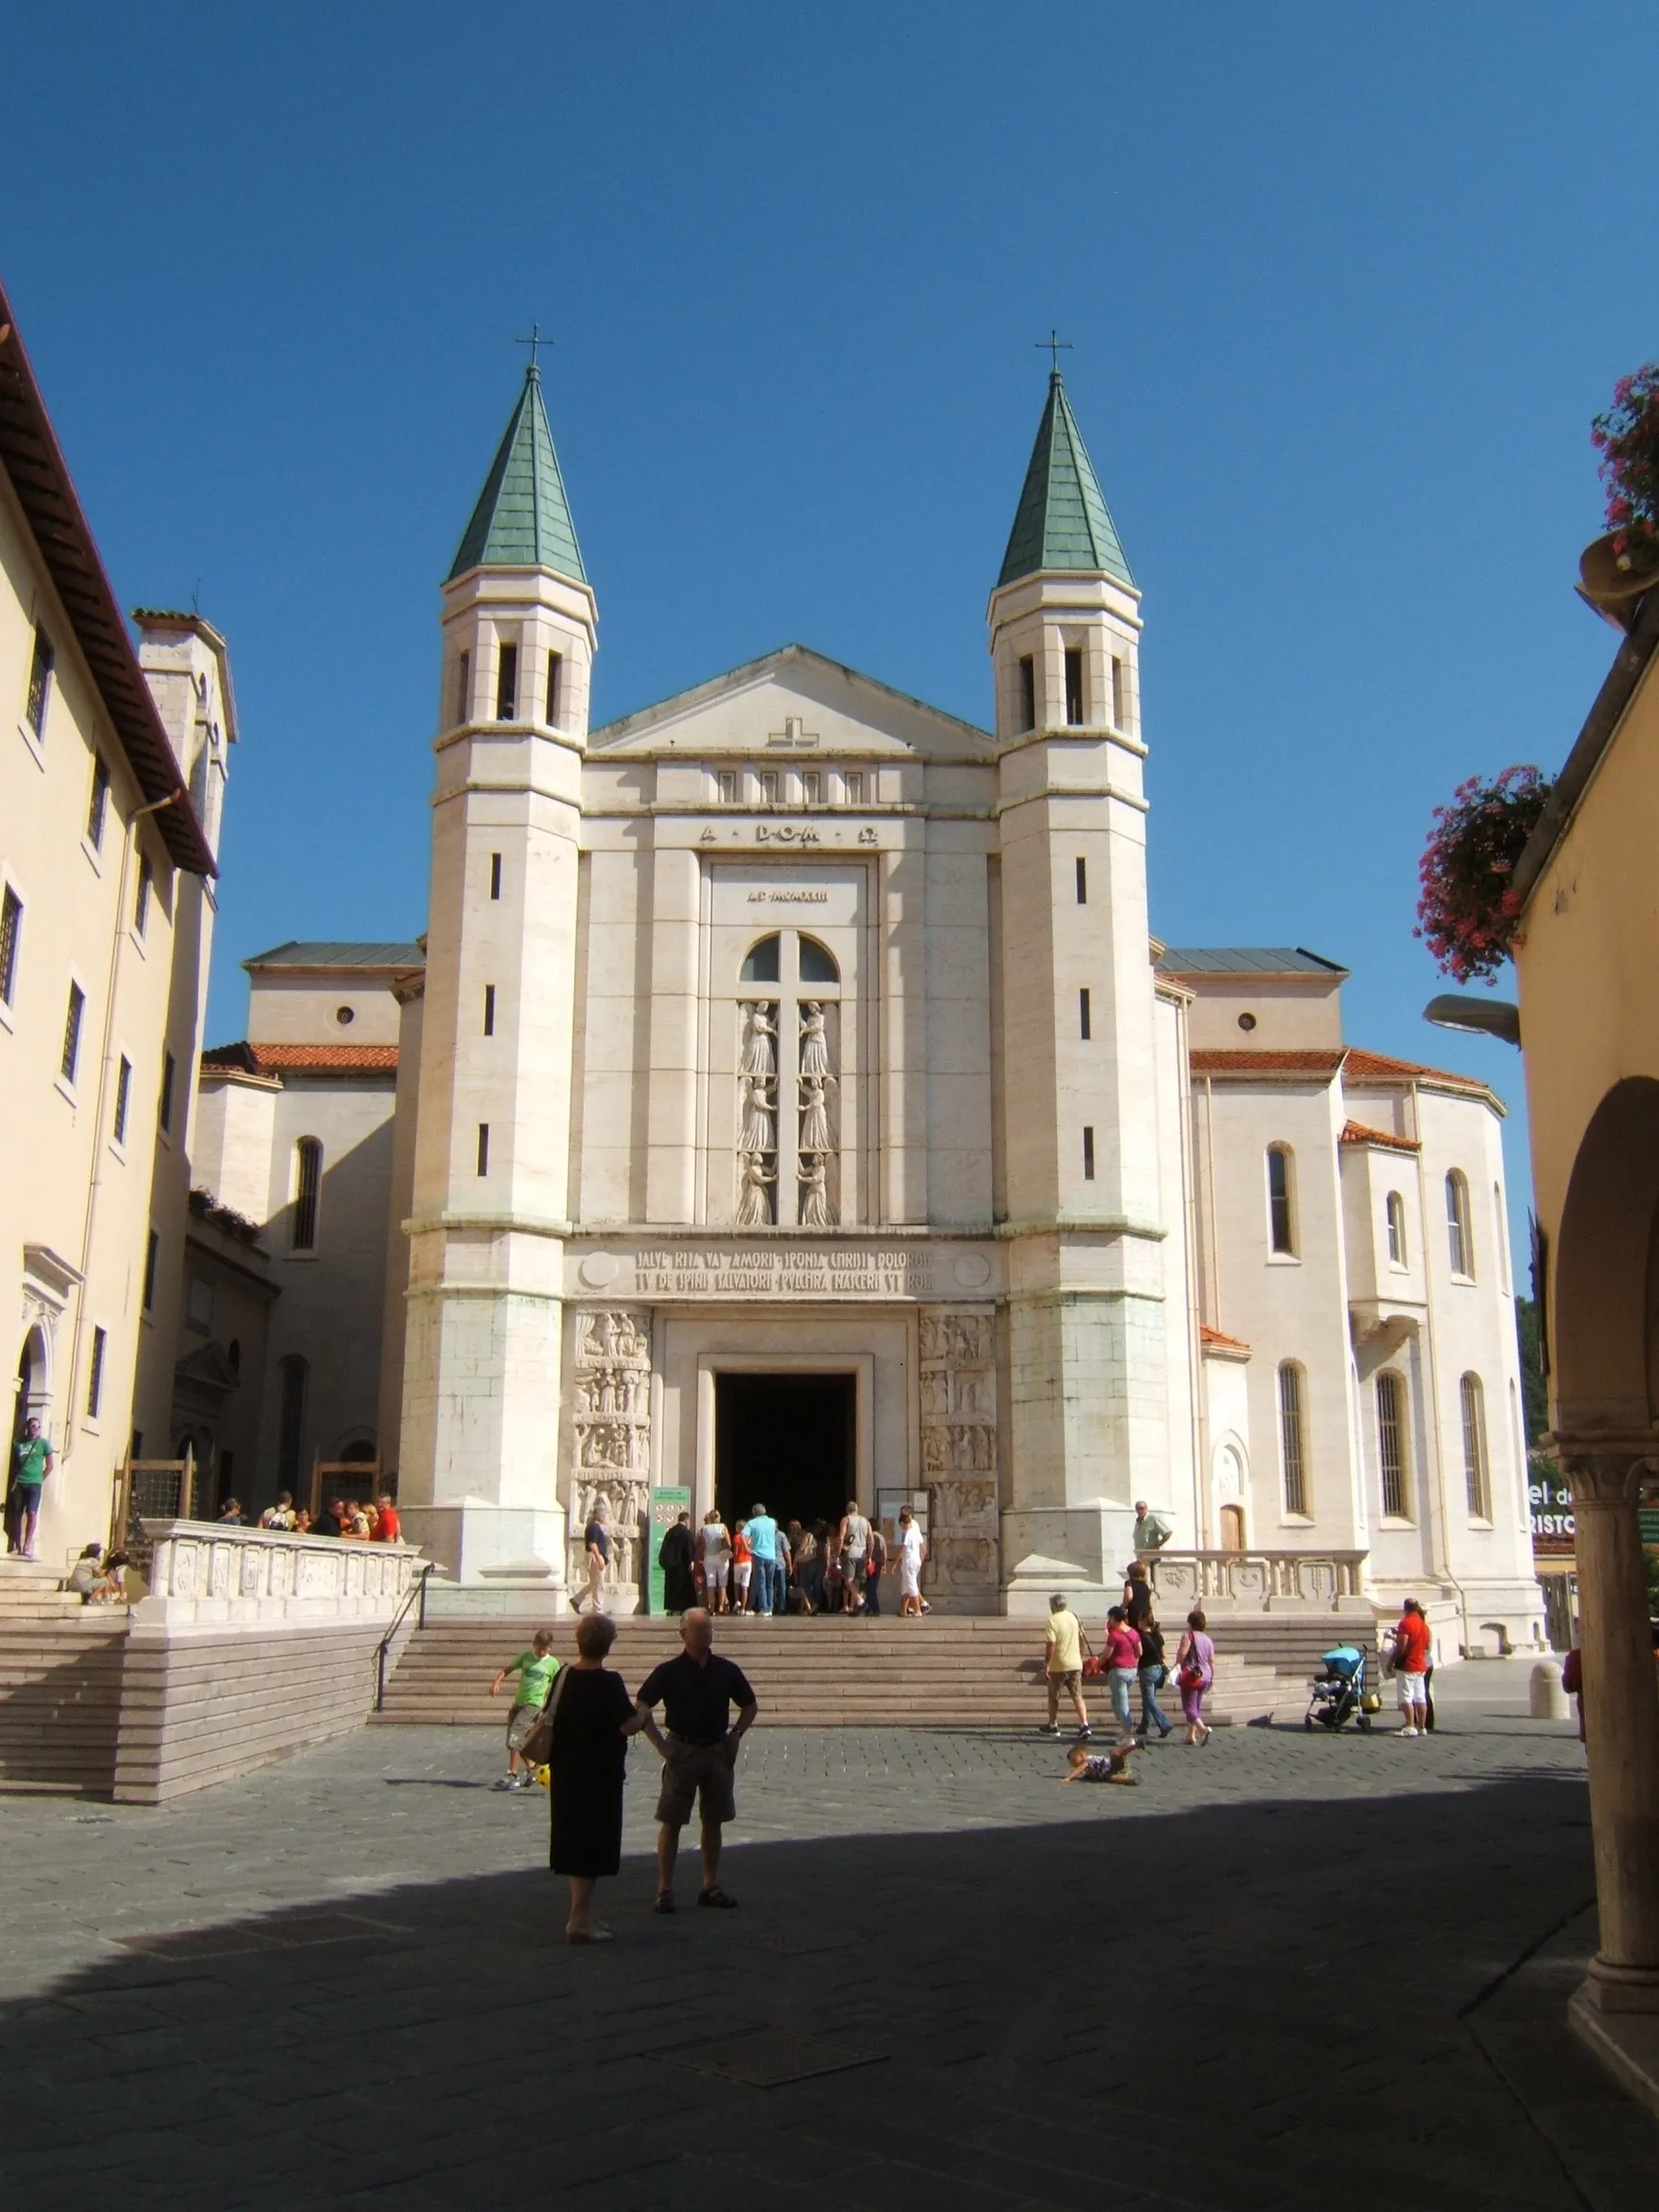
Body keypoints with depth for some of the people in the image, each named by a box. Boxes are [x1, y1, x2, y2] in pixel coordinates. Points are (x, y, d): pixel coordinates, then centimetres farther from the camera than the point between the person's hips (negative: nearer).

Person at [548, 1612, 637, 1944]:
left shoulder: (563, 1676, 2)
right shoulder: (609, 1683, -18)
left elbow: (550, 1718, 12)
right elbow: (630, 1726, -20)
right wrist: (640, 1714, -1)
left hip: (565, 1773, 7)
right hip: (600, 1776, -7)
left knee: (572, 1841, 16)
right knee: (593, 1846, 0)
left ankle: (582, 1914, 26)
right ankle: (579, 1920, -1)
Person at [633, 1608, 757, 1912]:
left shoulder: (727, 1670, 3)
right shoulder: (669, 1671, -5)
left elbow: (749, 1706, 15)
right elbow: (640, 1707, -3)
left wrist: (735, 1736, 4)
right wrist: (660, 1743, -9)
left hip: (717, 1751, 3)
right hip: (681, 1751, -3)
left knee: (713, 1821, 9)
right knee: (671, 1821, -2)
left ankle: (711, 1886, 19)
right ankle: (664, 1889, 4)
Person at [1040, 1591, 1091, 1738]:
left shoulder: (1053, 1621, -15)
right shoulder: (1073, 1617, 6)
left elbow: (1050, 1645, -21)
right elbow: (1081, 1639, 15)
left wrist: (1046, 1664, -14)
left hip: (1058, 1666, -5)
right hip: (1075, 1664, 5)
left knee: (1054, 1697, 12)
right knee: (1077, 1696, 4)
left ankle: (1052, 1725, 22)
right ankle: (1084, 1725, -9)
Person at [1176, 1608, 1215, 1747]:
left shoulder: (1189, 1636, -10)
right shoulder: (1207, 1639, 10)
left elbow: (1182, 1654, -21)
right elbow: (1212, 1661, 10)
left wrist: (1177, 1666, -4)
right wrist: (1211, 1677, 18)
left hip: (1191, 1676, -7)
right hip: (1205, 1676, 7)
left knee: (1189, 1706, -5)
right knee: (1196, 1706, 16)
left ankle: (1203, 1729, -25)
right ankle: (1191, 1735, 19)